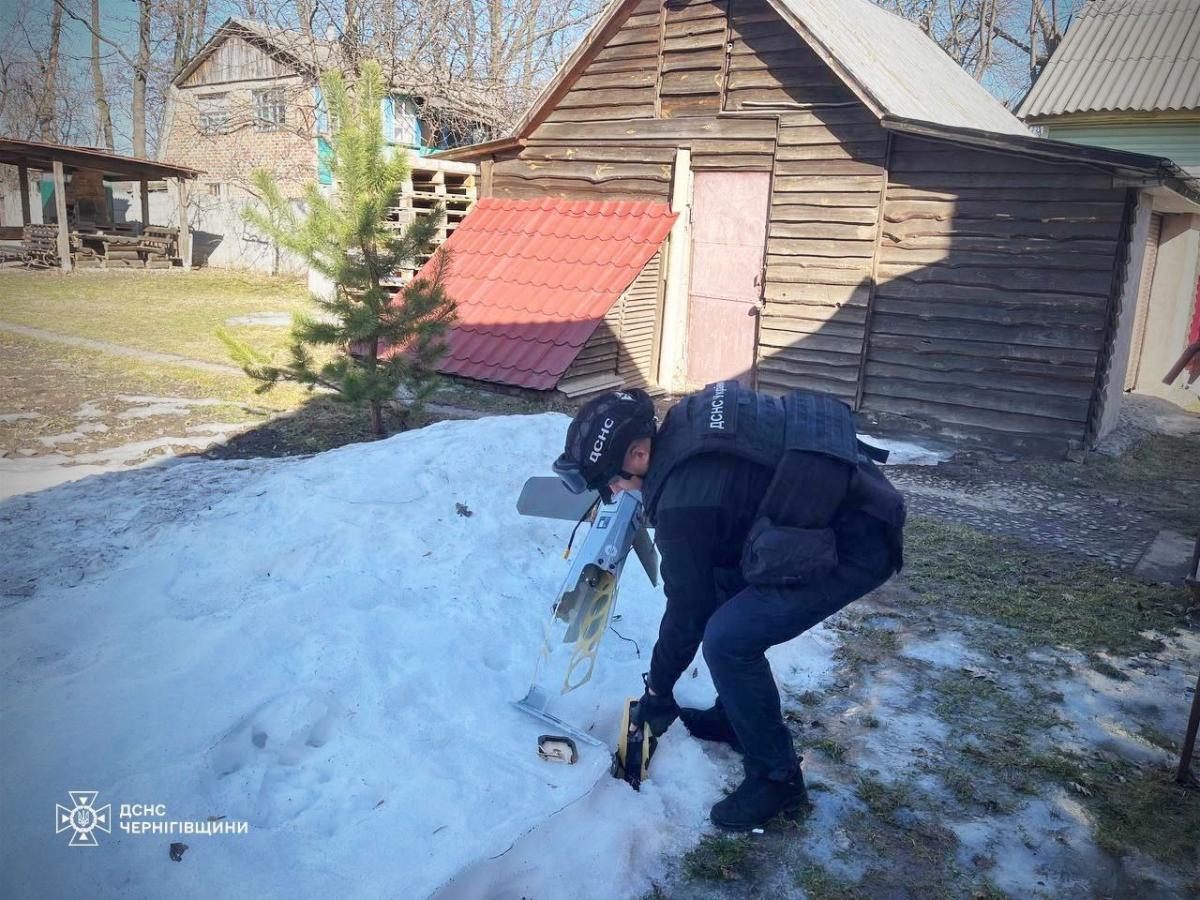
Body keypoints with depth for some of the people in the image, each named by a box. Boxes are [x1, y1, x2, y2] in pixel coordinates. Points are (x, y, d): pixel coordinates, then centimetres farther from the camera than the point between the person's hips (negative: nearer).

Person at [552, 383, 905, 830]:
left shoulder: (683, 504, -23)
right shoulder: (685, 419, 0)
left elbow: (687, 610, -10)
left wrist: (658, 690, 6)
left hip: (853, 544, -10)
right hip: (847, 493, 10)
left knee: (726, 640, -12)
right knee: (722, 589, 17)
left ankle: (777, 777, 8)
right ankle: (734, 717, 33)